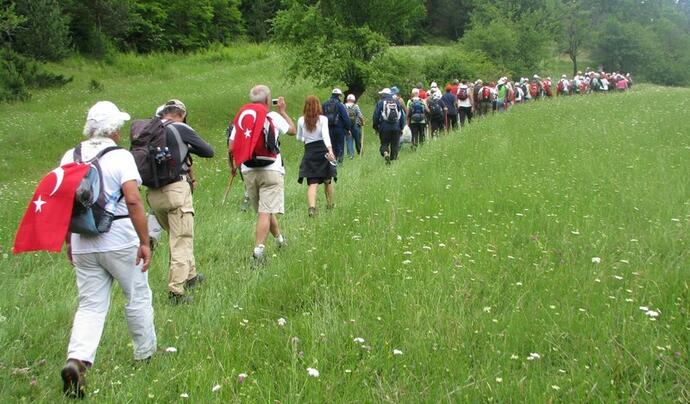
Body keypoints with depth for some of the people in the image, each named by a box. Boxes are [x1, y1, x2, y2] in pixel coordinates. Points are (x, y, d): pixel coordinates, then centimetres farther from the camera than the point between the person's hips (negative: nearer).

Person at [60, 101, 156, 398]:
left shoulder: (70, 157, 6)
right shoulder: (120, 157, -10)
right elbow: (133, 201, -20)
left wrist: (68, 240, 20)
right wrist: (144, 242, -16)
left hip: (82, 244, 4)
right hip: (120, 242, -4)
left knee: (90, 306, 9)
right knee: (137, 298, 14)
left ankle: (77, 360, -10)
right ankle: (145, 354, 27)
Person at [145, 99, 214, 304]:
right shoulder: (181, 129, -4)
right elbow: (208, 151, 0)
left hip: (153, 193, 6)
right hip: (176, 189, -6)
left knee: (176, 236, 23)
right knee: (182, 241, -1)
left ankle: (190, 276, 37)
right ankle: (176, 291, -7)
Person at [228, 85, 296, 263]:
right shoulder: (274, 117, -1)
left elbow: (231, 148, 3)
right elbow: (292, 130, 16)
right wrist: (283, 111, 29)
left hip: (248, 171, 4)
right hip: (271, 170, -4)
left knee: (263, 210, 19)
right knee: (266, 212, -9)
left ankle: (279, 239, 37)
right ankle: (258, 249, -21)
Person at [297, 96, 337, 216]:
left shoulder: (301, 120, 2)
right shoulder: (323, 119, -5)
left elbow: (299, 138, 15)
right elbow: (325, 134, -20)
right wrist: (330, 150, -31)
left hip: (309, 152, 1)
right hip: (323, 150, -1)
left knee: (312, 183, -6)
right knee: (328, 180, 18)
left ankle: (312, 207, -28)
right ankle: (330, 204, 33)